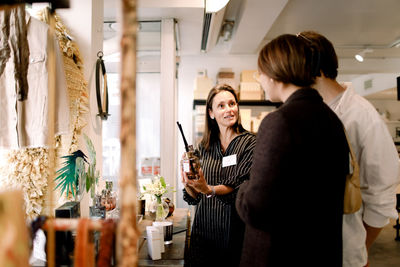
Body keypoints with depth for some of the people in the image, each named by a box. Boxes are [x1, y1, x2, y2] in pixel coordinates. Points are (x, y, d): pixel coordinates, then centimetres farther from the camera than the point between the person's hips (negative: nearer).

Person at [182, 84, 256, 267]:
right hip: (203, 229, 3)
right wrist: (188, 184, -15)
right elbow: (194, 197, 6)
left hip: (233, 231, -3)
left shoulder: (249, 143, -5)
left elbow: (238, 187, -18)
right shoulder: (204, 146, 6)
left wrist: (209, 190, -35)